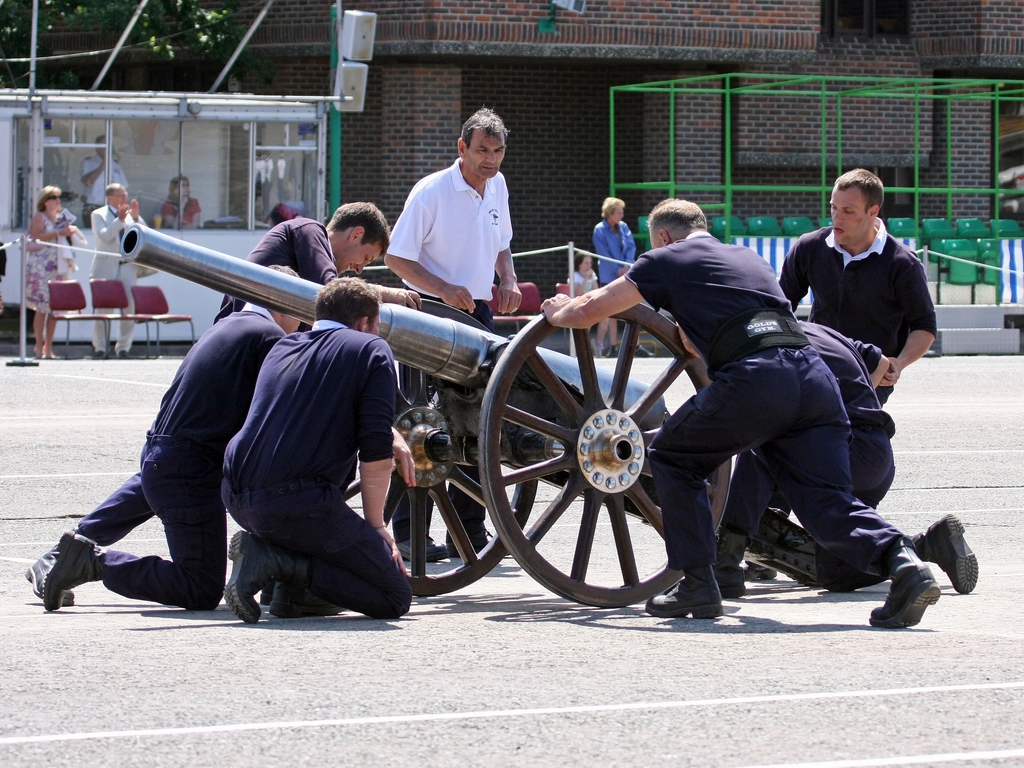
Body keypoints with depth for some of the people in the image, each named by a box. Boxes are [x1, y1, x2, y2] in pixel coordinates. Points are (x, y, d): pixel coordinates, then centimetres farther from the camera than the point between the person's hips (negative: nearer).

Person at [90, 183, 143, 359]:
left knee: (130, 308, -2)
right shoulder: (99, 215, 1)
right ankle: (99, 346, 9)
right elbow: (103, 235, -15)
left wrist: (136, 217, -11)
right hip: (105, 268, -3)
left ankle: (123, 346, 7)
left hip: (127, 267, 3)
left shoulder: (130, 215, 12)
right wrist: (119, 219, -21)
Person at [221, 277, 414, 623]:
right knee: (396, 597, 1)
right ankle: (278, 559, -13)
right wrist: (376, 525, 4)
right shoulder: (372, 350, 4)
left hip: (236, 499, 7)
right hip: (298, 503, -7)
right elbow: (376, 451, -6)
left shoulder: (282, 348, 23)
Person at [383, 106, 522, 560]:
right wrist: (443, 288, -24)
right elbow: (396, 258, -12)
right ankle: (409, 533, -3)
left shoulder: (496, 186, 8)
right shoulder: (431, 191, -13)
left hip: (477, 312, 7)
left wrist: (508, 281, 2)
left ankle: (469, 529, 16)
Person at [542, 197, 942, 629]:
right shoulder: (749, 258, 36)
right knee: (828, 501, 3)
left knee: (672, 456, 19)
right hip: (815, 376, 5)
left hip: (754, 380, -5)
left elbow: (588, 312, 26)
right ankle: (901, 561, -23)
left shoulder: (668, 259, 19)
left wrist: (557, 312, 47)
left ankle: (698, 585, 13)